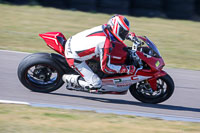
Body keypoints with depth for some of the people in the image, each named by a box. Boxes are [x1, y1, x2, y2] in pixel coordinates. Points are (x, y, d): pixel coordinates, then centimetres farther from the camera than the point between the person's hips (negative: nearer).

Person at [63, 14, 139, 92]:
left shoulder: (105, 27, -5)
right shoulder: (106, 43, -27)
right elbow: (105, 67, -22)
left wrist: (129, 35, 12)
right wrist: (126, 69, -19)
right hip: (74, 57, -9)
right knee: (96, 84, -13)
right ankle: (70, 79, 1)